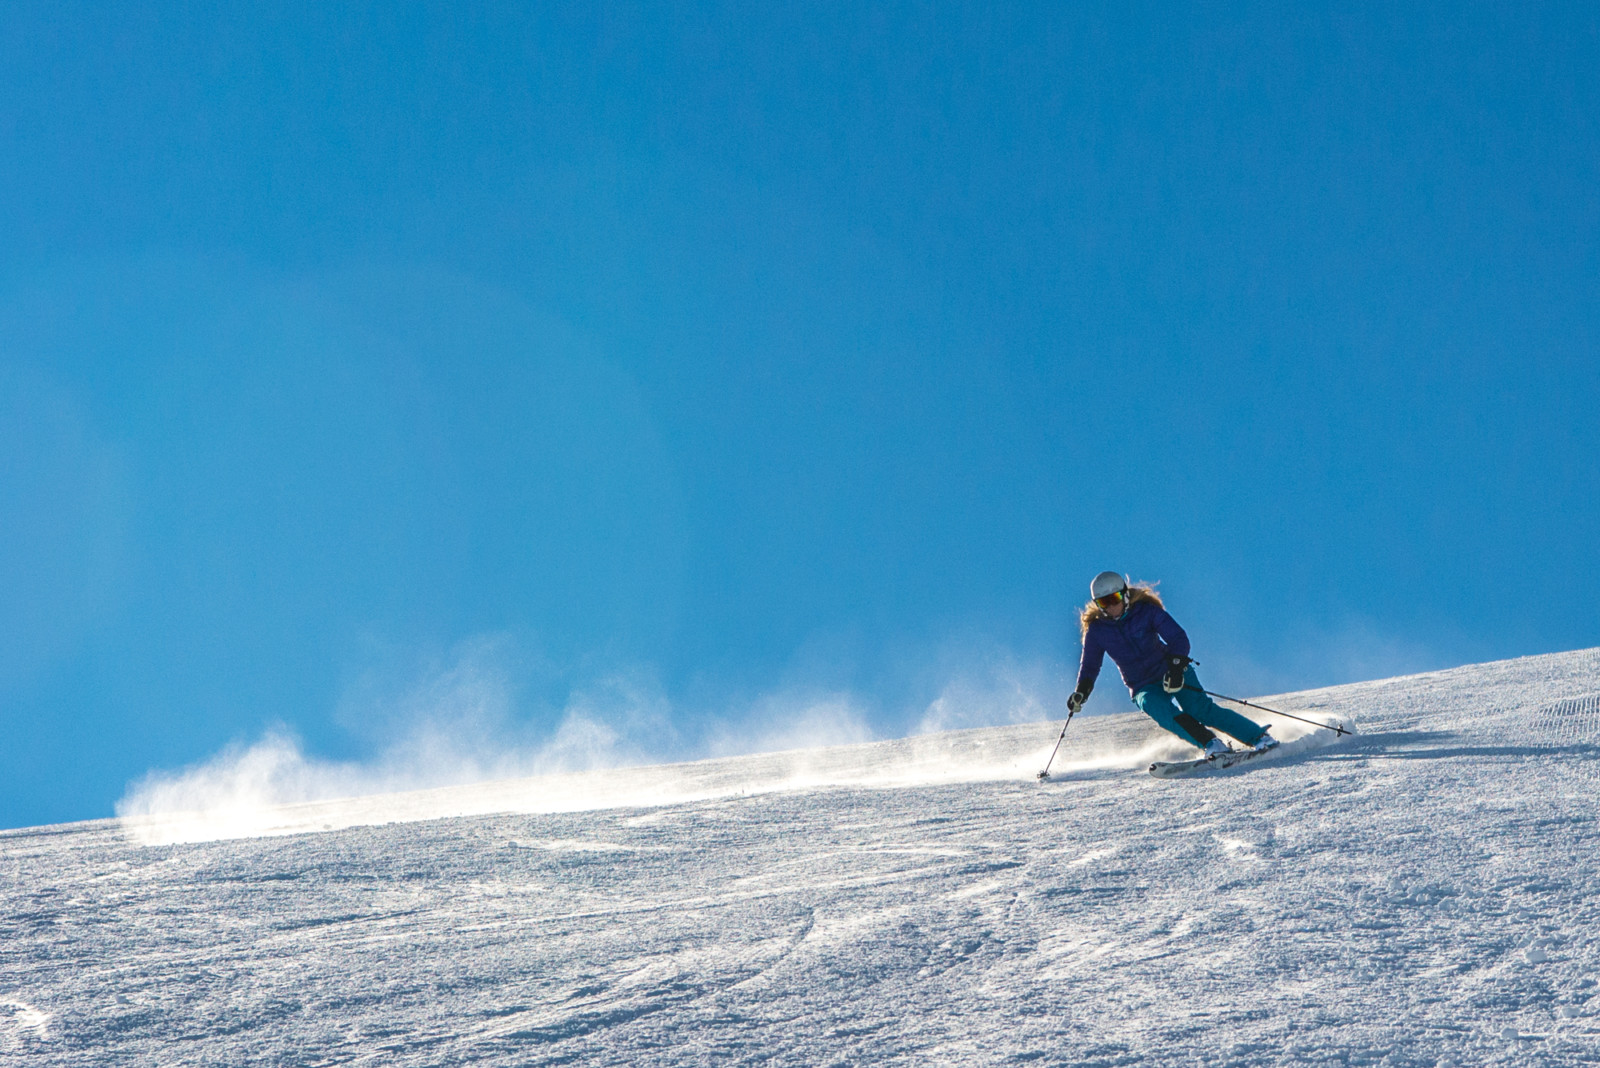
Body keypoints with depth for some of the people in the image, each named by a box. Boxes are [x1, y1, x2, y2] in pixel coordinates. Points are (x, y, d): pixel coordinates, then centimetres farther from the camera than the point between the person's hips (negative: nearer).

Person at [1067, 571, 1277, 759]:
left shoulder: (1146, 610, -9)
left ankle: (1259, 737, -14)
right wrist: (1081, 692, -9)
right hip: (1144, 688, 2)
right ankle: (1211, 745, -35)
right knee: (1160, 708, -31)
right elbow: (1090, 665, 8)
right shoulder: (1096, 630, -3)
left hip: (1173, 672, -1)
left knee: (1200, 709, -21)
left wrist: (1177, 668, -28)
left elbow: (1179, 638, -13)